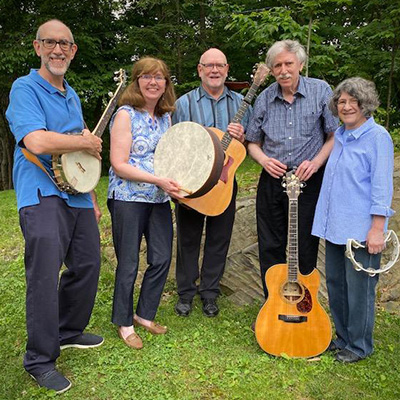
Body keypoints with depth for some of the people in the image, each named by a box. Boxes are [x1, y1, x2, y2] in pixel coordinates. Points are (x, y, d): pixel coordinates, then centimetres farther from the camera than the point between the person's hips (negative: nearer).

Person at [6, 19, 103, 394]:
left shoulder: (71, 95, 19)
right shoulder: (25, 88, -7)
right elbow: (36, 142, -25)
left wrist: (92, 197, 20)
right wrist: (87, 141, -12)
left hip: (77, 195, 9)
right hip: (42, 195, -8)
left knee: (87, 265, 13)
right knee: (45, 276, -11)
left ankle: (68, 332, 33)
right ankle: (40, 359, 6)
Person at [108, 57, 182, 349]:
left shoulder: (165, 116, 11)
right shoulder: (126, 115, -9)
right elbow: (119, 165, -16)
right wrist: (159, 181, -22)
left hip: (159, 198, 7)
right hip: (128, 199, -6)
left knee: (162, 258, 8)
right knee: (129, 263, 3)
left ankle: (145, 314, 28)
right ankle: (124, 323, 22)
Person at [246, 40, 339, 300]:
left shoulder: (321, 91, -3)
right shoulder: (265, 99, 4)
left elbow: (335, 136, -1)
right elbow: (253, 143, 13)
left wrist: (315, 163, -15)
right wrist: (264, 160, -8)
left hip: (309, 181, -2)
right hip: (271, 181, 3)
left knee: (306, 250, 6)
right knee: (270, 248, 10)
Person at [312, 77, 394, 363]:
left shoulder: (377, 136, -10)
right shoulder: (339, 136, 12)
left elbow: (381, 185, -14)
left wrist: (378, 228, -18)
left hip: (361, 229, -7)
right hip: (334, 226, 8)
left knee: (358, 288, 3)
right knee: (335, 283, 16)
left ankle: (359, 346, 22)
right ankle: (343, 337, 34)